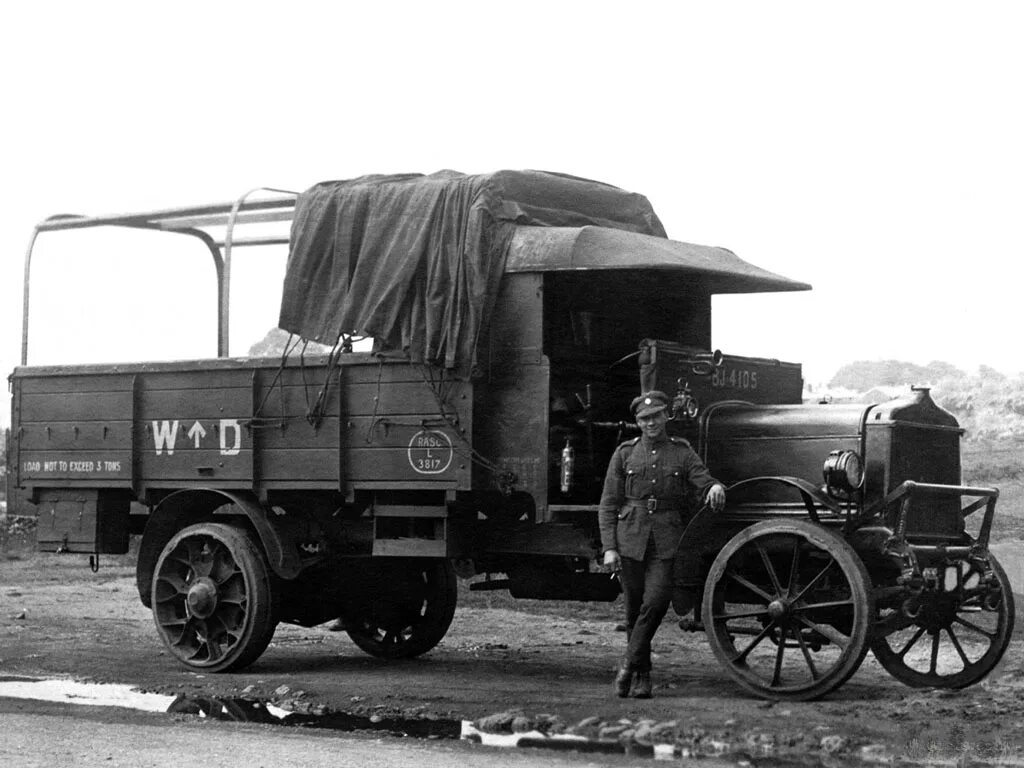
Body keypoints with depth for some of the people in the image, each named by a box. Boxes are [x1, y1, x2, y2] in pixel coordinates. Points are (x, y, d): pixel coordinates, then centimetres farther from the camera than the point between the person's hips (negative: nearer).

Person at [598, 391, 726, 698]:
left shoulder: (682, 452, 9)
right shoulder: (625, 453, 7)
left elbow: (704, 483, 6)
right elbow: (608, 505, 7)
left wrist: (715, 488, -20)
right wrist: (609, 547, -2)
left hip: (666, 541, 0)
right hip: (630, 537, 1)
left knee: (655, 601, -16)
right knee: (635, 607, 4)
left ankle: (629, 664, -2)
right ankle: (641, 675, 17)